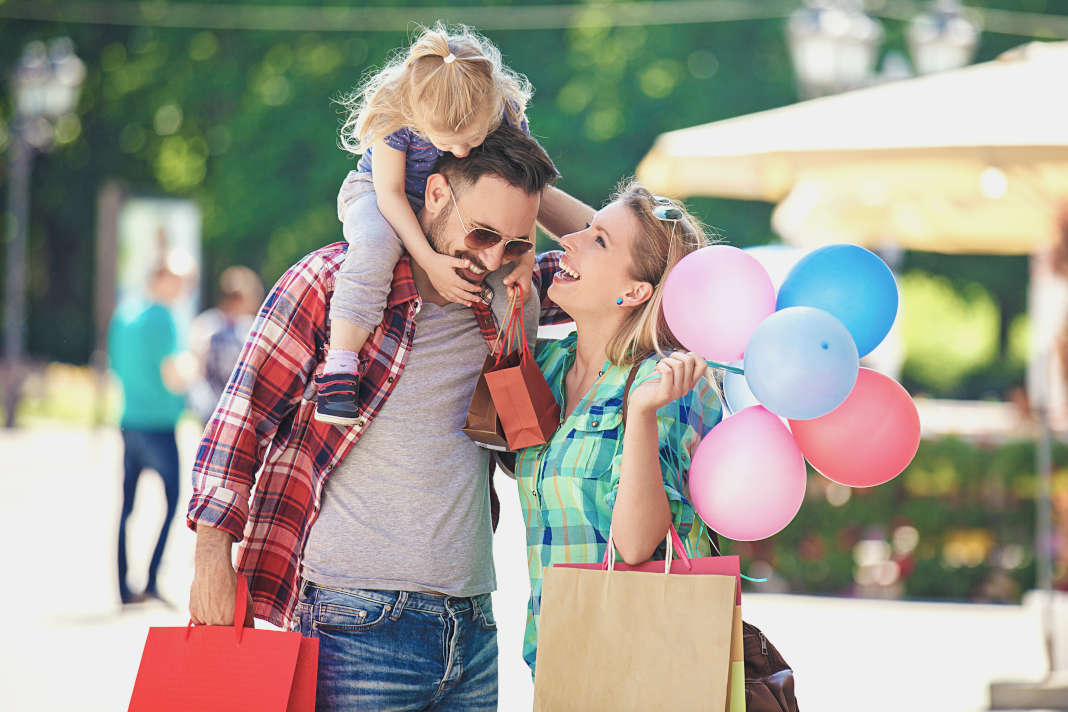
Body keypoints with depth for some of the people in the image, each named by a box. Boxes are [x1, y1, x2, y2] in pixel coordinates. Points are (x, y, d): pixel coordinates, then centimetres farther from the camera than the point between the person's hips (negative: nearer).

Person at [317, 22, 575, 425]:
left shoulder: (506, 112, -25)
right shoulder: (393, 115, -33)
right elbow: (390, 193, -26)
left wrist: (524, 254, -21)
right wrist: (428, 260, -34)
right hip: (379, 195, -4)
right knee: (374, 245, -36)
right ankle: (339, 368, -34)